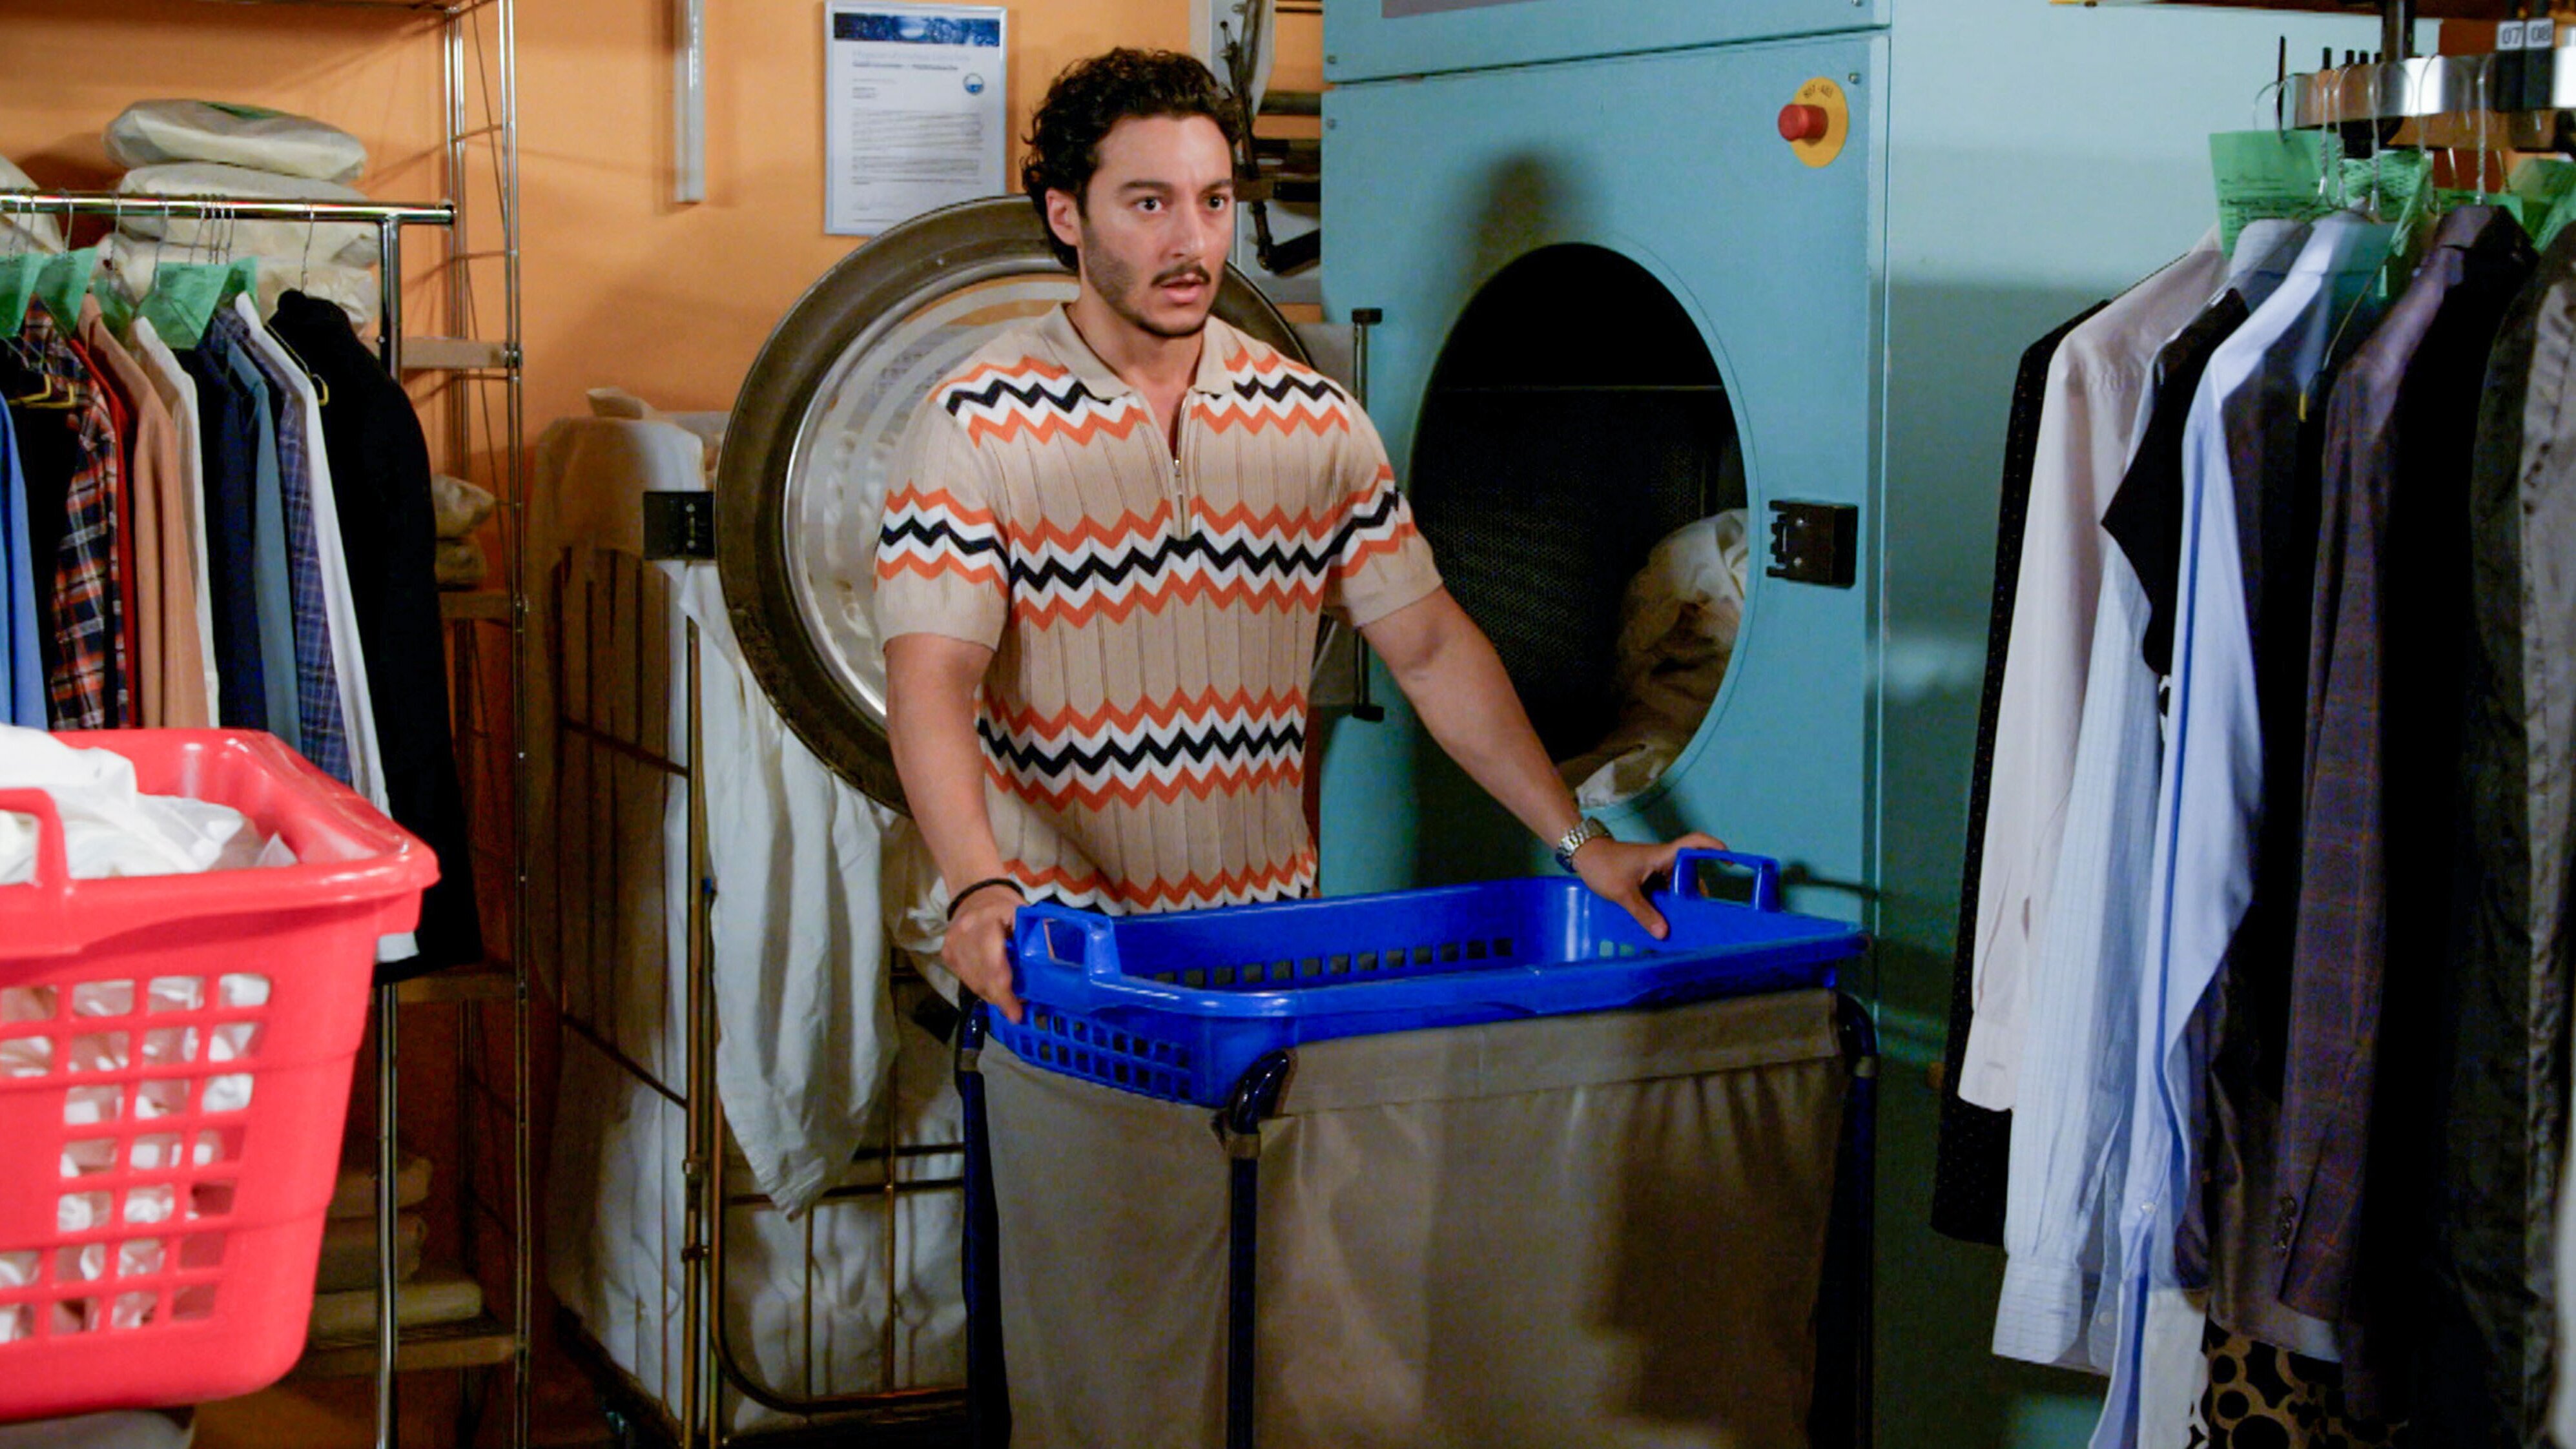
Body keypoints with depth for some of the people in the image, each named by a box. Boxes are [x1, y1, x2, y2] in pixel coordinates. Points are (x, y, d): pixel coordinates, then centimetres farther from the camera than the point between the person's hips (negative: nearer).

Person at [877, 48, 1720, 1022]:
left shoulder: (1314, 422, 6)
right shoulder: (976, 427, -7)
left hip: (1268, 933, 4)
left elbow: (1430, 649, 9)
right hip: (1059, 939, -3)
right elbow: (931, 677, -17)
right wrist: (979, 887, -33)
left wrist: (1578, 842, 3)